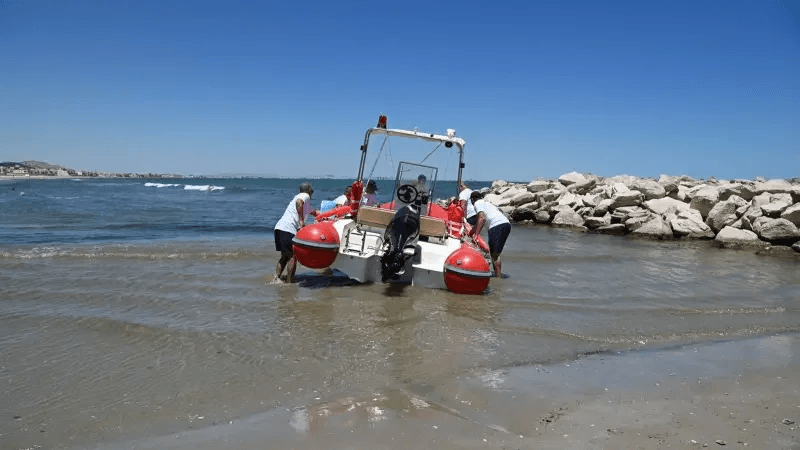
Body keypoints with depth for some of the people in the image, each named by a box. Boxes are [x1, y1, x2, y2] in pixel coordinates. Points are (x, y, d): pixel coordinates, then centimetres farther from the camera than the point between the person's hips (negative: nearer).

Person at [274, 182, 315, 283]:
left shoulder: (297, 196, 33)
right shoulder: (305, 196, 5)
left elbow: (312, 212, 47)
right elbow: (299, 202, -20)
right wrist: (301, 220, -22)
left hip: (279, 227, 9)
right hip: (288, 229, -9)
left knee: (285, 256, 15)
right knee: (293, 256, -8)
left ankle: (276, 277, 4)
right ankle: (290, 282, -11)